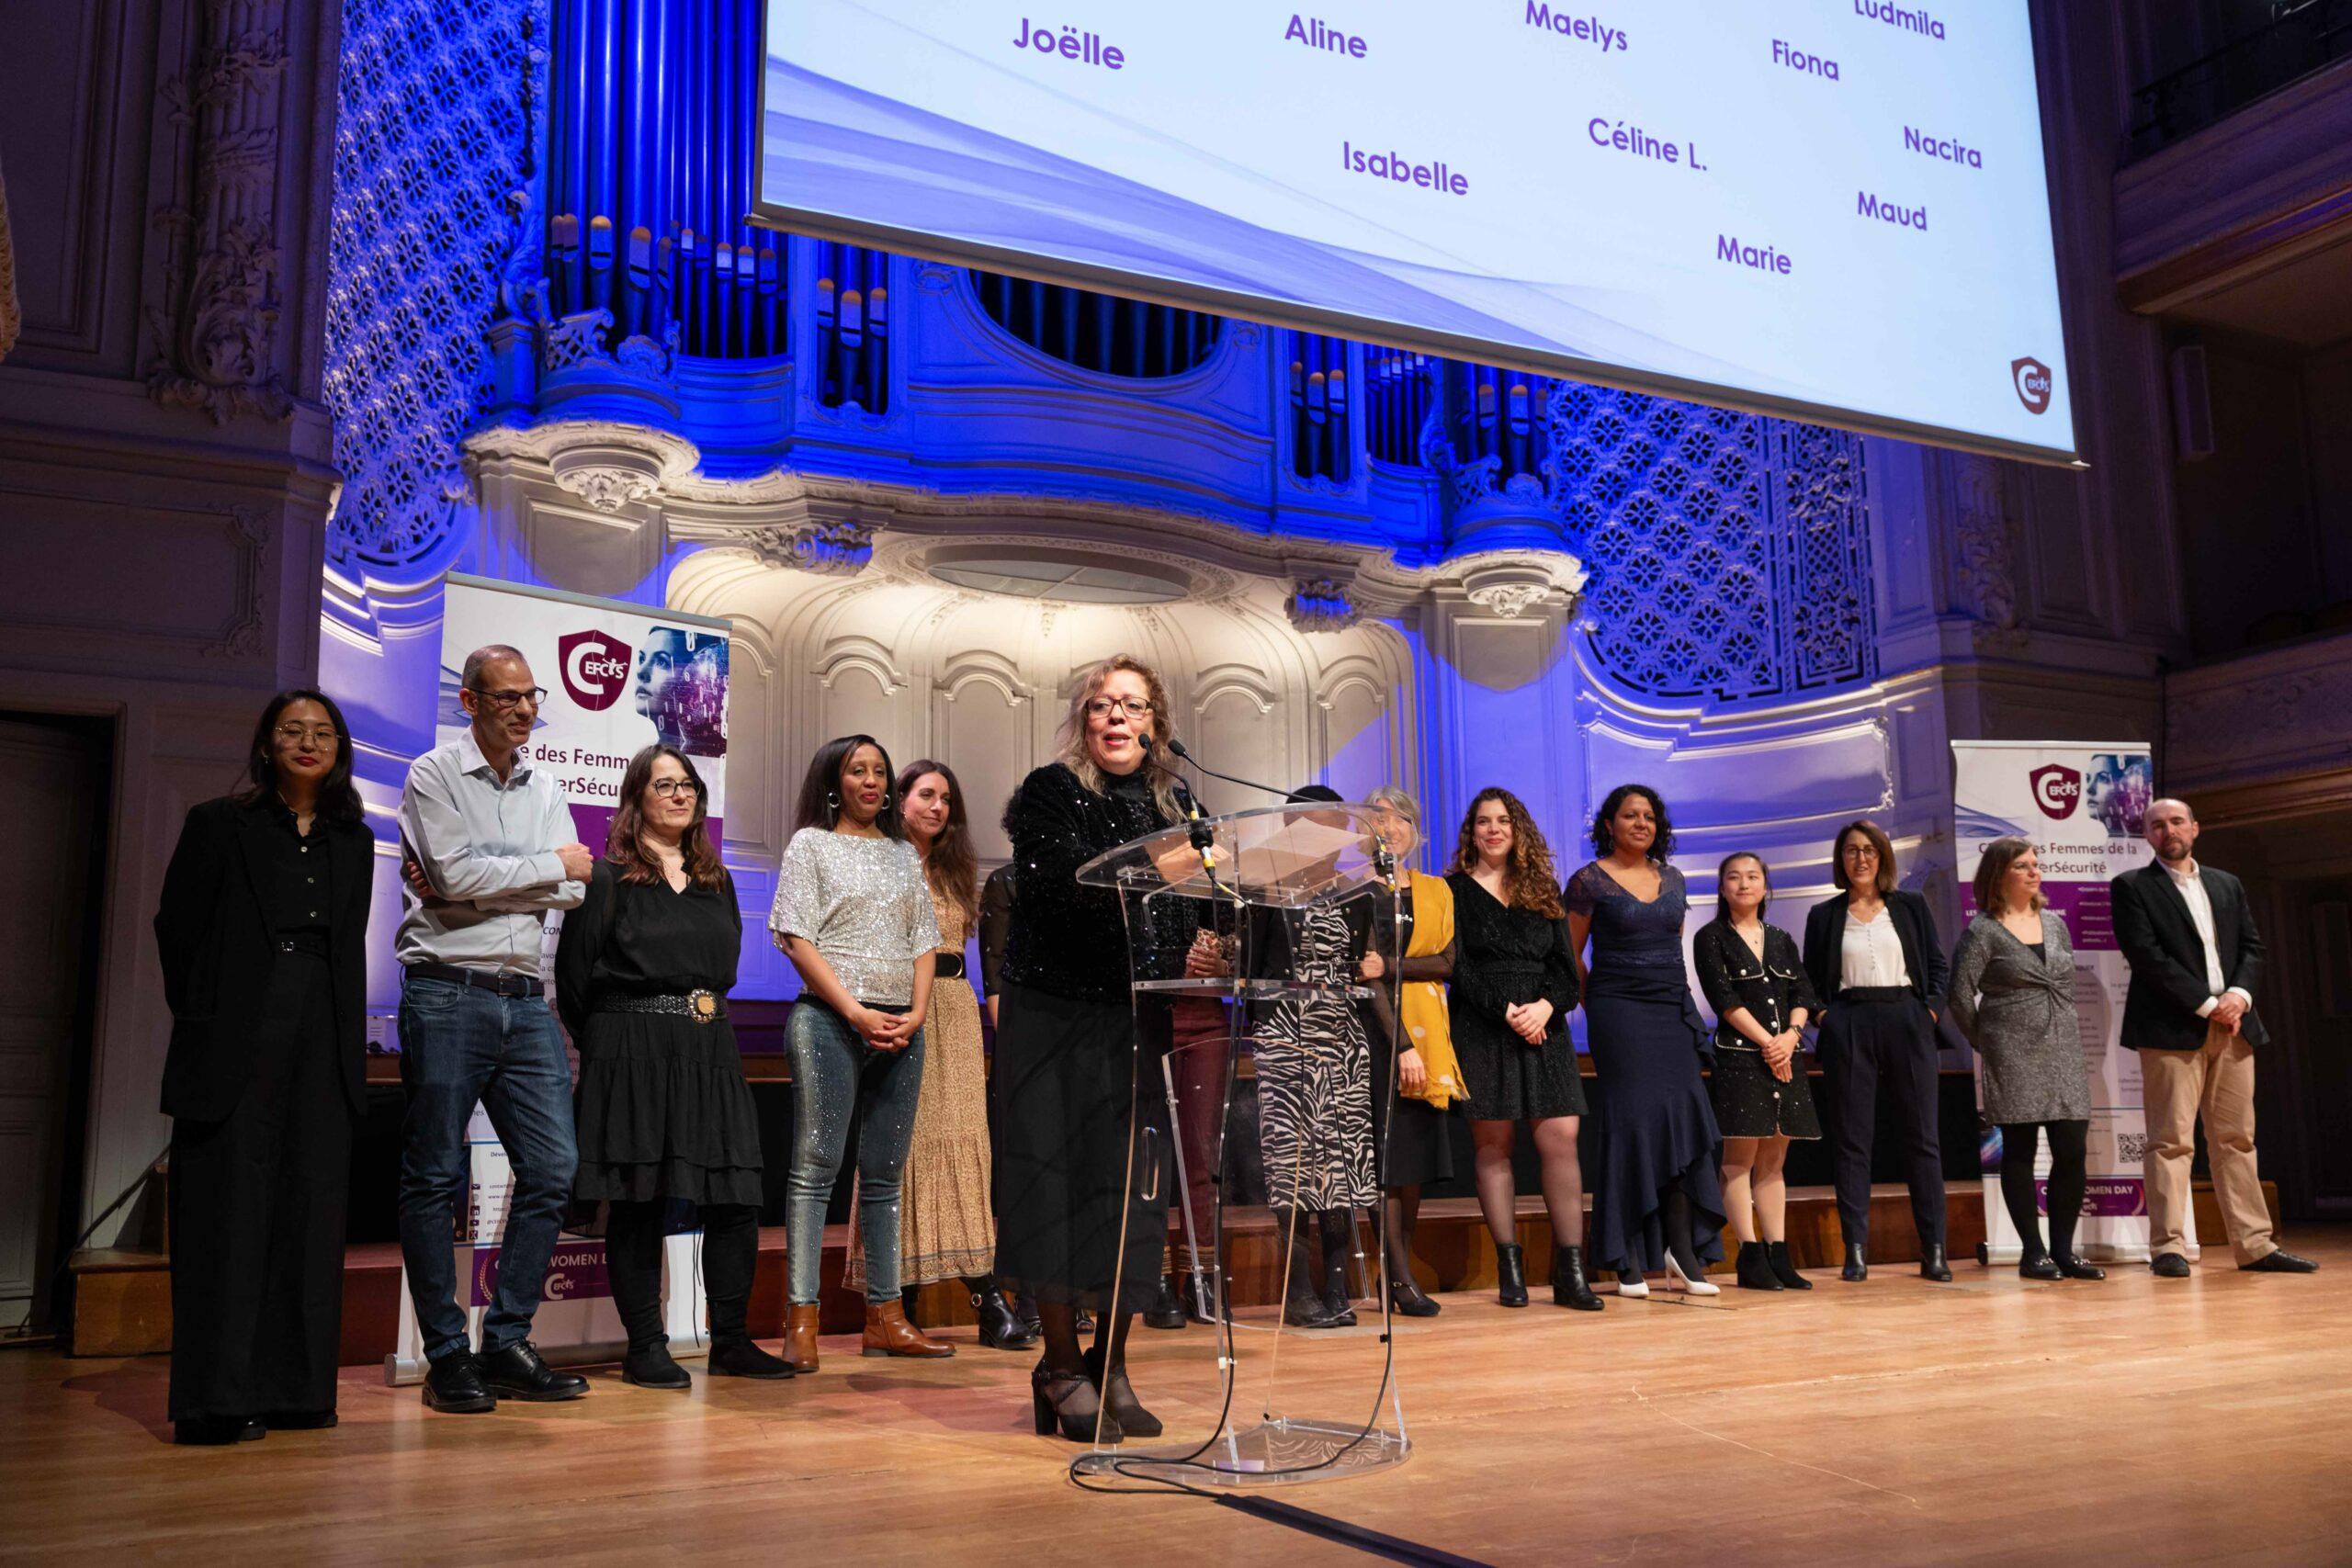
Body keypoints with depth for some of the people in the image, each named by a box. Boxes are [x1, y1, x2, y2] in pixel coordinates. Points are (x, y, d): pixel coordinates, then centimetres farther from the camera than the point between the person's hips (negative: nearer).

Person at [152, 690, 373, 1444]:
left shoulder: (353, 841, 14)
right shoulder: (219, 824, 4)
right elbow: (176, 926, 3)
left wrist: (348, 1039, 8)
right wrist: (200, 1016, 1)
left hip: (323, 1044, 4)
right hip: (234, 1043, -4)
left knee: (311, 1205, 3)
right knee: (230, 1205, -5)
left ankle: (294, 1388, 9)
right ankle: (216, 1398, -2)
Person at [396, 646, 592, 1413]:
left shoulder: (544, 788, 16)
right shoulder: (433, 775, 1)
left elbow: (575, 889, 3)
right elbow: (454, 872, -14)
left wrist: (482, 877, -9)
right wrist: (553, 865, -3)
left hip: (526, 1002, 5)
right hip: (448, 995, -5)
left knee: (553, 1168, 1)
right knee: (434, 1176, 0)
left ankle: (507, 1342, 11)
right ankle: (447, 1356, 8)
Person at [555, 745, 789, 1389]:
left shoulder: (717, 882, 17)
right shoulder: (607, 877, 0)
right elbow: (574, 976, -2)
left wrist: (704, 1018, 12)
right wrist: (605, 1044, 1)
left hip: (709, 1053, 5)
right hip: (632, 1057, -5)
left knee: (735, 1198, 1)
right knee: (638, 1202, -1)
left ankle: (730, 1341, 11)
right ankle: (644, 1346, 8)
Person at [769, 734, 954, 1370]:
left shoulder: (905, 855, 18)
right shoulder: (811, 844, 5)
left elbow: (924, 941, 15)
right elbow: (797, 938, -4)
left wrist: (916, 1014, -2)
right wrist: (856, 1013, -12)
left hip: (901, 1028, 5)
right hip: (830, 1023, -5)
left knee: (884, 1175, 6)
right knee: (816, 1169, -8)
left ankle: (884, 1317, 10)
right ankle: (801, 1322, -8)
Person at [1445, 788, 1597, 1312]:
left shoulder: (1542, 889, 15)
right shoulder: (1454, 890, 5)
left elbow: (1564, 964, 9)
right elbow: (1457, 967, -4)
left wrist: (1546, 1005, -10)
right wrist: (1505, 1010, -14)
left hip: (1542, 1028, 3)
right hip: (1481, 1030, -2)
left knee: (1560, 1138, -6)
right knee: (1492, 1143, -2)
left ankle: (1570, 1272, -3)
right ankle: (1509, 1269, 4)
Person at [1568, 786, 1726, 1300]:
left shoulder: (1673, 879, 14)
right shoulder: (1589, 881, -2)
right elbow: (1570, 957, 2)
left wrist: (1676, 996, 16)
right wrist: (1599, 1008, 5)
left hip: (1674, 1011, 5)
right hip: (1619, 1013, -5)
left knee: (1683, 1120, -3)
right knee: (1635, 1119, -7)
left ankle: (1683, 1255, 2)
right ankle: (1628, 1262, -1)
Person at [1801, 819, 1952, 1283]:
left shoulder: (1911, 907, 11)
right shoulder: (1824, 915, 9)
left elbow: (1937, 965, 9)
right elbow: (1811, 979, 10)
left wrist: (1930, 1014, -3)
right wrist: (1825, 1018, -5)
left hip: (1906, 1021, 1)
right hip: (1849, 1027, -1)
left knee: (1923, 1136, 1)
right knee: (1853, 1139, -1)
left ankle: (1933, 1251, 5)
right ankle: (1856, 1252, 1)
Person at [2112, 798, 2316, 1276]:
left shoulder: (2228, 885, 19)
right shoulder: (2131, 888, 2)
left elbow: (2252, 946, 13)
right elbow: (2146, 956, -9)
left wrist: (2238, 995, -7)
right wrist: (2208, 1004, -13)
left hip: (2234, 1026, 5)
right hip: (2172, 1029, -5)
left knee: (2236, 1138, 6)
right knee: (2171, 1140, -6)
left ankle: (2254, 1244, 10)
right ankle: (2168, 1248, -6)